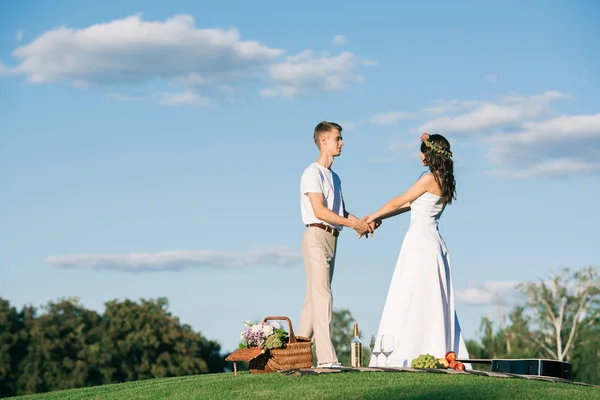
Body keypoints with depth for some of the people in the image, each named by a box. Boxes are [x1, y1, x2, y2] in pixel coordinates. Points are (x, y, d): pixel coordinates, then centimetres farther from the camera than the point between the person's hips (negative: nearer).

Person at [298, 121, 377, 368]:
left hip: (331, 239, 9)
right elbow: (319, 211, -16)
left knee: (314, 297, 8)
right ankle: (326, 358, -20)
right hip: (317, 236, -9)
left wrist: (360, 222, -1)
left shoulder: (334, 177, 22)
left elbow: (342, 211, 19)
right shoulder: (313, 173, -6)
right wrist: (354, 224, -16)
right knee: (322, 295, -14)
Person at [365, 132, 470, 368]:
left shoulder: (430, 179, -12)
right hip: (434, 243, 9)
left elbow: (398, 202, -4)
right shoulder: (444, 182, 14)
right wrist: (378, 219, 21)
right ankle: (442, 354, 7)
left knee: (409, 302, -8)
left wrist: (373, 216, 12)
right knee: (433, 304, 9)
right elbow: (410, 205, 19)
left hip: (420, 243, -9)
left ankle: (403, 356, -9)